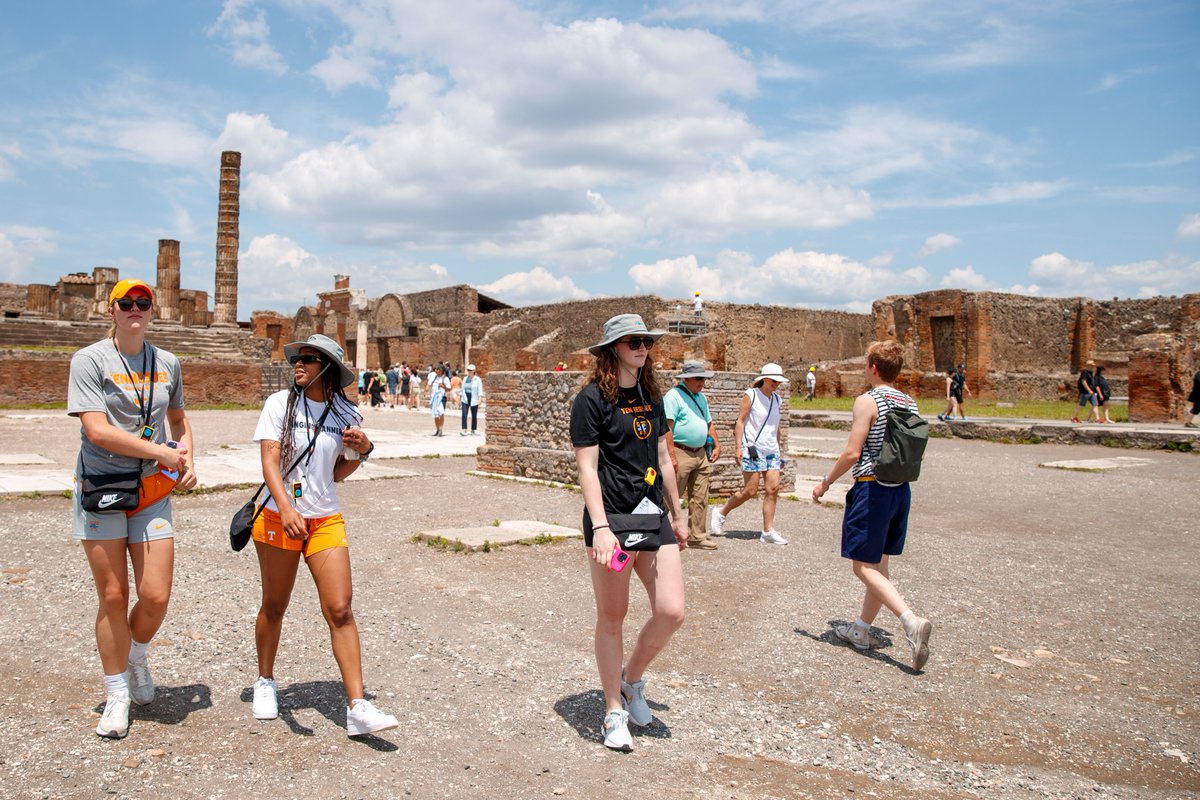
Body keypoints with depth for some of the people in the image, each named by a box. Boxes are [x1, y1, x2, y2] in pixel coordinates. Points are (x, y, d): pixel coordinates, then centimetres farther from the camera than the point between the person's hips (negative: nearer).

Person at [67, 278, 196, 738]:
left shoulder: (167, 364, 10)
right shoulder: (90, 360, -4)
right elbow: (97, 430, -14)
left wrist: (188, 461, 8)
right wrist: (163, 452, -13)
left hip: (153, 490, 3)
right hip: (101, 488, -3)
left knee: (156, 596, -4)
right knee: (113, 596, 2)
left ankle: (136, 657, 29)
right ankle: (117, 694, 20)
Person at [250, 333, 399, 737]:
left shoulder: (346, 414, 3)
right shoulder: (280, 403, -5)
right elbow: (269, 459, -15)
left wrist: (362, 451, -8)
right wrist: (286, 507, -30)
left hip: (326, 521, 2)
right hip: (278, 518, -1)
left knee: (340, 609, -7)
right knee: (274, 607, 13)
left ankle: (357, 708, -6)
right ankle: (265, 682, 38)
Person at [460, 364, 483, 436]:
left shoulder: (478, 379, -2)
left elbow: (480, 390, -6)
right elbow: (463, 389, 18)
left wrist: (480, 399, -17)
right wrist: (461, 397, 14)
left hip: (474, 400, -3)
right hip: (465, 399, 3)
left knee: (474, 416, 4)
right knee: (464, 414, -10)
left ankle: (473, 431, 15)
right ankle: (464, 431, -13)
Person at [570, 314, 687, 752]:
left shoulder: (651, 397, 13)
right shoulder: (591, 399, -8)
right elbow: (587, 468, -12)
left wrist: (677, 515, 21)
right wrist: (600, 528, -20)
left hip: (653, 517, 6)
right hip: (612, 519, -6)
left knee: (672, 612, -2)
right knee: (612, 617, 5)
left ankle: (632, 678, 26)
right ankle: (614, 711, 21)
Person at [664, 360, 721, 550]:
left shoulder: (701, 397, 17)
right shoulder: (674, 396, -10)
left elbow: (709, 423, 27)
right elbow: (667, 427, -17)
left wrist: (716, 445, 16)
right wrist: (671, 456, -23)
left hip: (701, 454, 8)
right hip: (681, 453, -8)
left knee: (700, 499, 8)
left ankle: (697, 537, 15)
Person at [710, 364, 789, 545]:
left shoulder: (776, 399, 16)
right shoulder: (751, 395, -3)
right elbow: (740, 421, -6)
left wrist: (780, 450, 22)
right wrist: (737, 447, -13)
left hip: (772, 450, 6)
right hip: (753, 448, -6)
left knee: (772, 489, -4)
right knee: (750, 491, -6)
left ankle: (768, 531, 0)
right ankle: (721, 513, 15)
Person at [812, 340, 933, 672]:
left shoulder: (868, 401, -14)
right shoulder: (910, 404, 8)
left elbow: (852, 453, -17)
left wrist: (825, 482, -6)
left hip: (872, 489, -8)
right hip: (900, 489, 8)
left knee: (864, 567, -2)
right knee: (878, 566, 16)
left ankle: (912, 622, -17)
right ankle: (862, 629, 26)